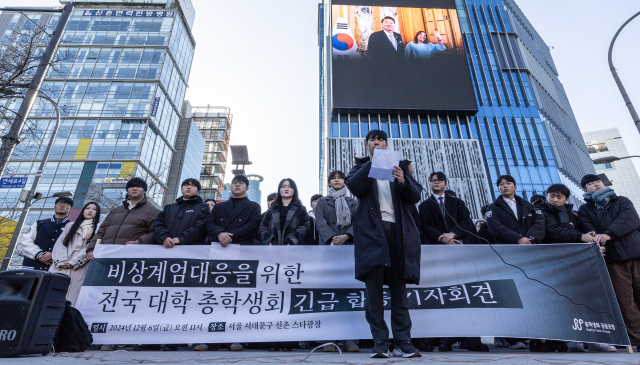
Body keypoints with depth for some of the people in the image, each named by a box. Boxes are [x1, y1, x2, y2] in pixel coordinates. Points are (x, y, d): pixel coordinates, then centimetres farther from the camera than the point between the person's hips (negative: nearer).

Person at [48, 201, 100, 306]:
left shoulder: (98, 228, 11)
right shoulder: (70, 226, 25)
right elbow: (60, 244, 12)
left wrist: (73, 263, -10)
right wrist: (61, 262, -5)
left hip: (79, 269, -3)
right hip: (60, 268, 3)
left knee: (70, 300, -10)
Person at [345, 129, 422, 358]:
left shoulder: (400, 166, 21)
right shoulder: (361, 167, 19)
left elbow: (415, 197, 9)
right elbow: (354, 187, -3)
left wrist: (403, 181, -10)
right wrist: (372, 163, -6)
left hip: (398, 230, 2)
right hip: (371, 230, -1)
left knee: (399, 288, 2)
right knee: (374, 287, -4)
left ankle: (402, 342, 7)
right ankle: (380, 342, 2)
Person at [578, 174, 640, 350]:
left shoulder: (622, 201, 18)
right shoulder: (585, 210, 17)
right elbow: (589, 231, 1)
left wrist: (608, 234, -18)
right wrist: (597, 242, -21)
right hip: (613, 258, -1)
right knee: (625, 301, -5)